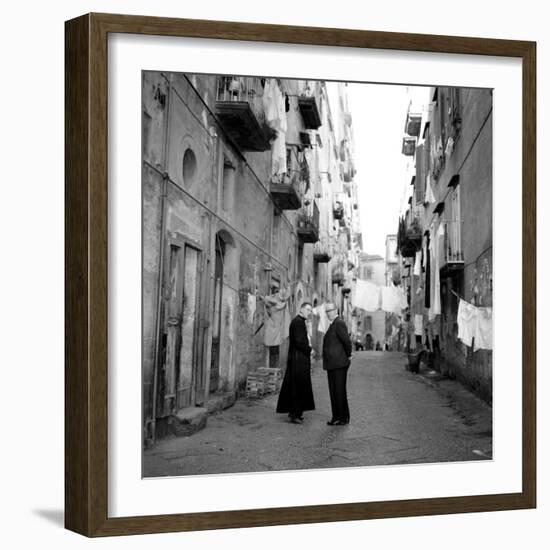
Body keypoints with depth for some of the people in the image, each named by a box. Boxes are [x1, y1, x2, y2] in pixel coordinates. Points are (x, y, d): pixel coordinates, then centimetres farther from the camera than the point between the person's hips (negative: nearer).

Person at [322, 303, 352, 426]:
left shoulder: (339, 323, -13)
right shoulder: (334, 324, 18)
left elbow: (347, 341, -20)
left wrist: (348, 356, -6)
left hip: (339, 364, -10)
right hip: (332, 365, 10)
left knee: (339, 391, -4)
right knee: (334, 391, 11)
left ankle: (343, 418, 2)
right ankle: (337, 417, 16)